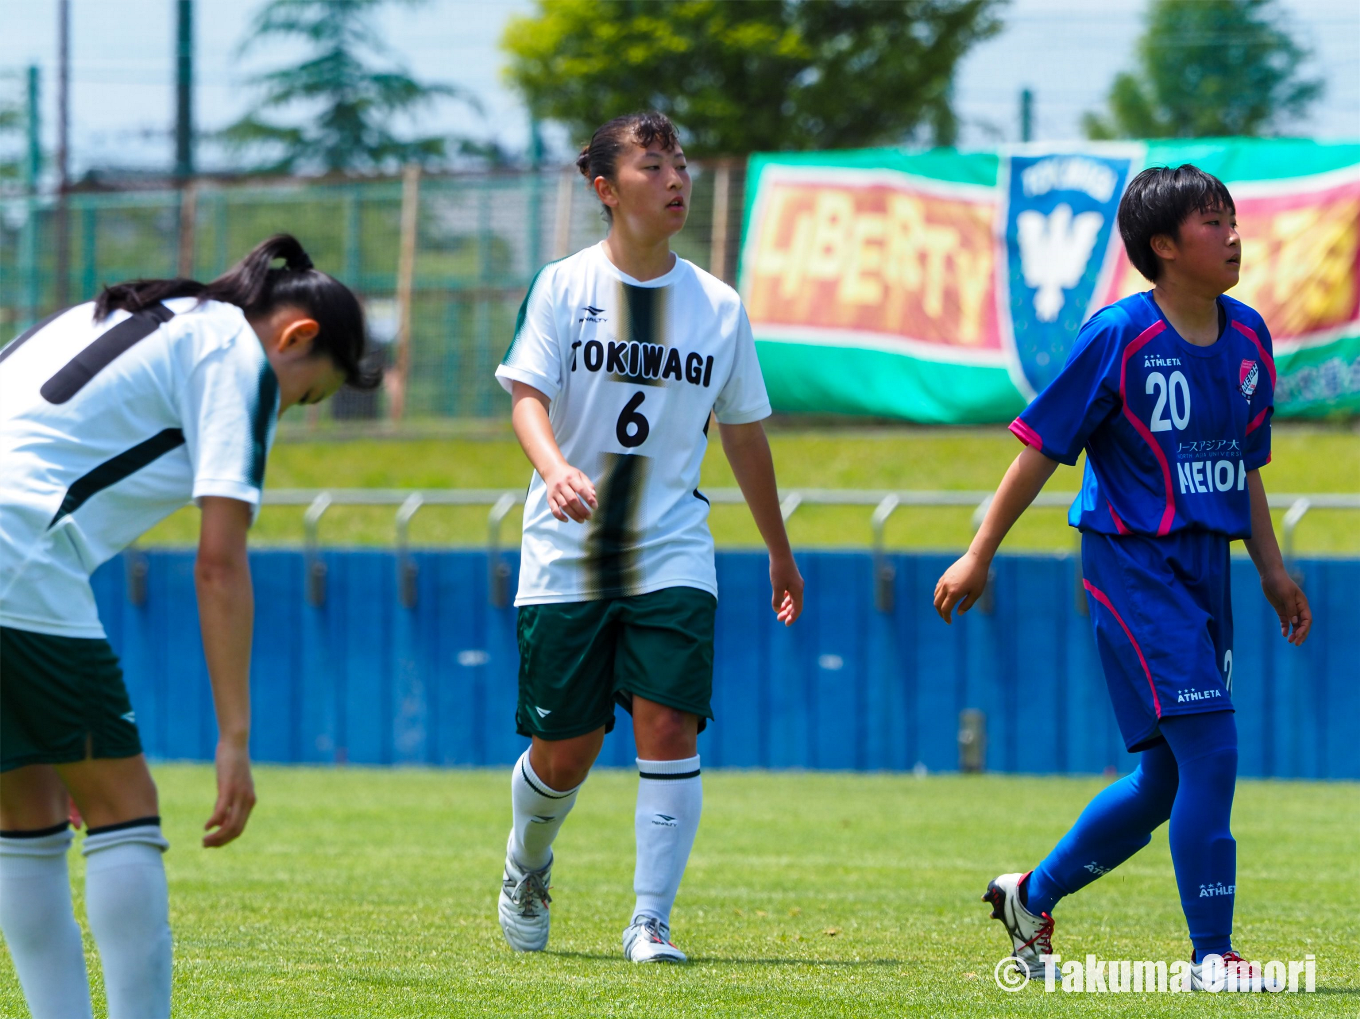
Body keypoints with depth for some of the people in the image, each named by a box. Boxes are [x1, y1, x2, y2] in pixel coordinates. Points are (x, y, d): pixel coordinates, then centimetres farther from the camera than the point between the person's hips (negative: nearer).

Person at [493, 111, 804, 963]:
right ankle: (526, 873, 35)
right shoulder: (564, 287, -1)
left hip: (672, 554, 1)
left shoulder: (718, 306, 6)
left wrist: (780, 552, 22)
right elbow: (528, 395, -10)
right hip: (567, 554, -1)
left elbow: (745, 434, 16)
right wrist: (555, 469, -32)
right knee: (564, 750, 4)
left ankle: (651, 921, -9)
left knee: (669, 728, -15)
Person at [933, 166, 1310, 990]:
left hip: (1205, 567, 7)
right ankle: (1212, 954, -8)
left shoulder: (1247, 337, 8)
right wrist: (979, 557, -7)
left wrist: (1273, 571, 17)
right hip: (1134, 565, -7)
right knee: (1210, 749, -15)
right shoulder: (1119, 337, -12)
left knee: (1167, 781, 11)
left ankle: (1034, 897, 30)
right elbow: (1042, 446, -8)